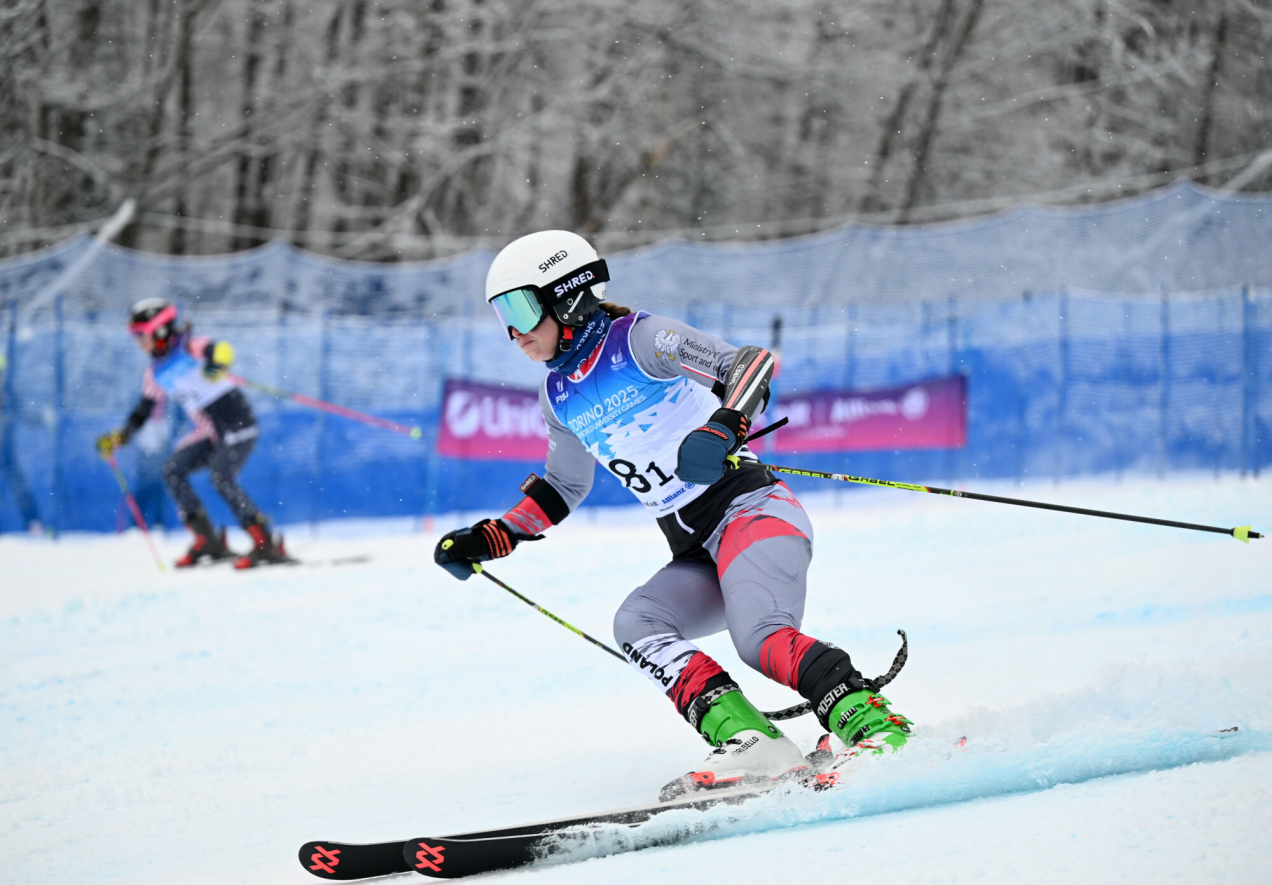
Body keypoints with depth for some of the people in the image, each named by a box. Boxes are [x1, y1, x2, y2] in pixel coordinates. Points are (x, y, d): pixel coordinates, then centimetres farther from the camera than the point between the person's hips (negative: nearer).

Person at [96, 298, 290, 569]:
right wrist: (118, 438, 20)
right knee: (173, 471, 0)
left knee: (222, 480, -23)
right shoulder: (156, 372, 12)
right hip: (210, 430, 9)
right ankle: (208, 542, 2)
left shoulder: (189, 346, -12)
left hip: (236, 422, -9)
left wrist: (217, 362, -55)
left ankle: (267, 545, -21)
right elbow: (144, 410, 24)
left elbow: (220, 350, -32)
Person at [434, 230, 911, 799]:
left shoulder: (639, 341, -7)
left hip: (750, 509, -7)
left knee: (761, 639, -31)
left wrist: (725, 427, -36)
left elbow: (753, 362, -16)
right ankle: (749, 742, -31)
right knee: (636, 624, -20)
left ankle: (878, 730, -32)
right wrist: (488, 540, 21)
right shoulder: (559, 397, 15)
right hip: (697, 555, 7)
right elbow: (563, 488, 31)